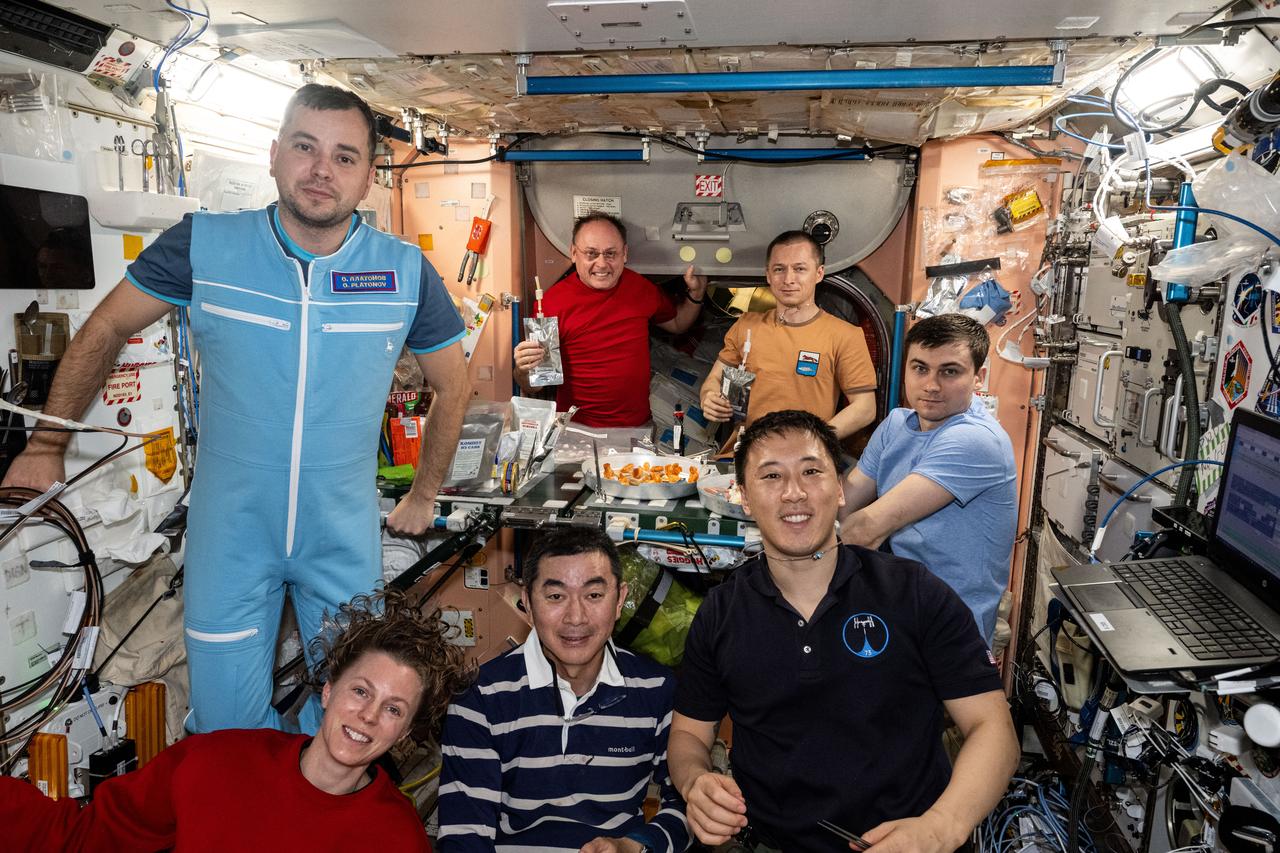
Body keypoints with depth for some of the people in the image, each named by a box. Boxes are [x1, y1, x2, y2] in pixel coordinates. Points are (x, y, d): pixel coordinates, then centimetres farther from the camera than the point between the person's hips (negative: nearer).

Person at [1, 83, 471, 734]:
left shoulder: (406, 272, -9)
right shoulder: (202, 246, -9)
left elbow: (452, 385, 5)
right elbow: (105, 330, 6)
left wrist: (423, 496, 8)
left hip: (344, 539, 1)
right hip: (229, 533, 0)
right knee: (225, 727, 11)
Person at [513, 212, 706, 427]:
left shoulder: (639, 287, 4)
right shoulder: (554, 301, -9)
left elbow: (677, 324, 26)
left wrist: (695, 294, 9)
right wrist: (523, 370, -25)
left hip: (640, 425, 3)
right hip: (578, 427, -3)